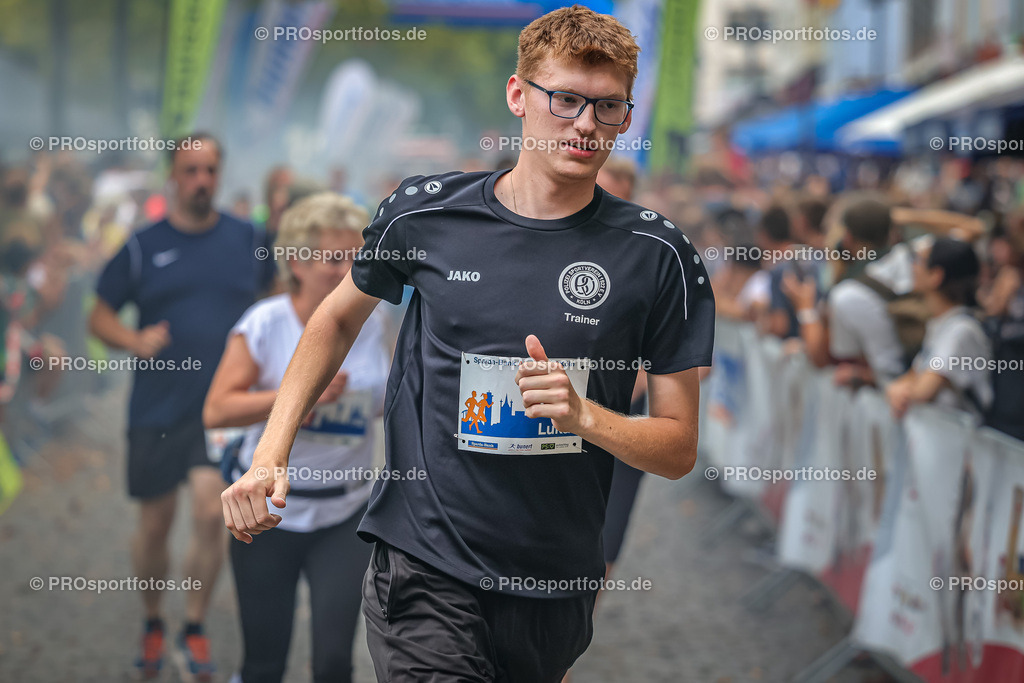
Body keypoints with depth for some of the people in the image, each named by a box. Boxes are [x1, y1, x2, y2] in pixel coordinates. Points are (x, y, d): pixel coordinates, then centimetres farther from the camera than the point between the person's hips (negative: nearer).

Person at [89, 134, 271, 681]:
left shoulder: (248, 240, 4)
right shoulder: (143, 247, 1)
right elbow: (99, 316, 5)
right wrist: (136, 341, -14)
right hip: (157, 406, 1)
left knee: (210, 511, -14)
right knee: (154, 524, 9)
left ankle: (194, 629, 6)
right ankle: (152, 624, 32)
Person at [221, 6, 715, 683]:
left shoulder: (658, 254, -4)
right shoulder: (425, 212, -2)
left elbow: (679, 448, 0)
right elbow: (339, 318, 18)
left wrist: (584, 415, -19)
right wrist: (270, 454, 9)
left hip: (558, 588, 1)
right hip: (424, 569, -1)